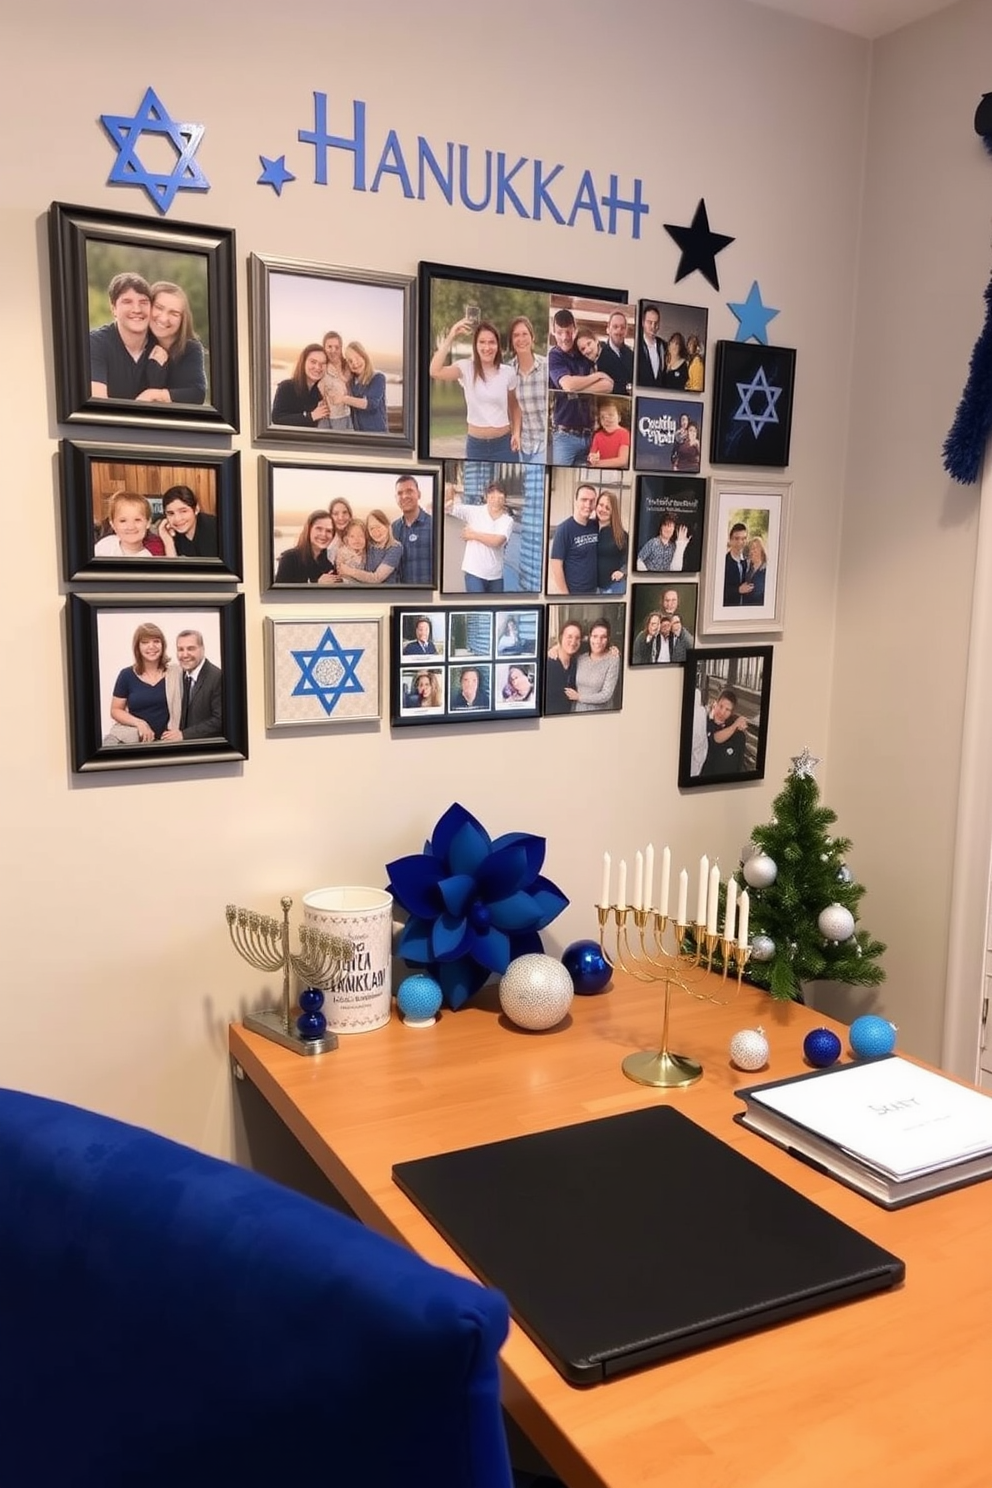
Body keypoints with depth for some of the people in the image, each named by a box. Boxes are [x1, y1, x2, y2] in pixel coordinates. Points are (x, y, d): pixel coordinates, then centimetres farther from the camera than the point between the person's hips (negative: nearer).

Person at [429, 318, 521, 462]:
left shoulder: (508, 372, -1)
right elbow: (435, 372, -24)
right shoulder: (466, 368, -6)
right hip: (476, 445, -1)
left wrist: (516, 432, -1)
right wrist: (450, 338, -23)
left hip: (504, 443, 1)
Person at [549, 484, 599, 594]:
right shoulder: (564, 529, -12)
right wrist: (564, 594, -15)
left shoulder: (596, 526, 3)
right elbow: (556, 566, -13)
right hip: (573, 592, -6)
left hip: (592, 591, 6)